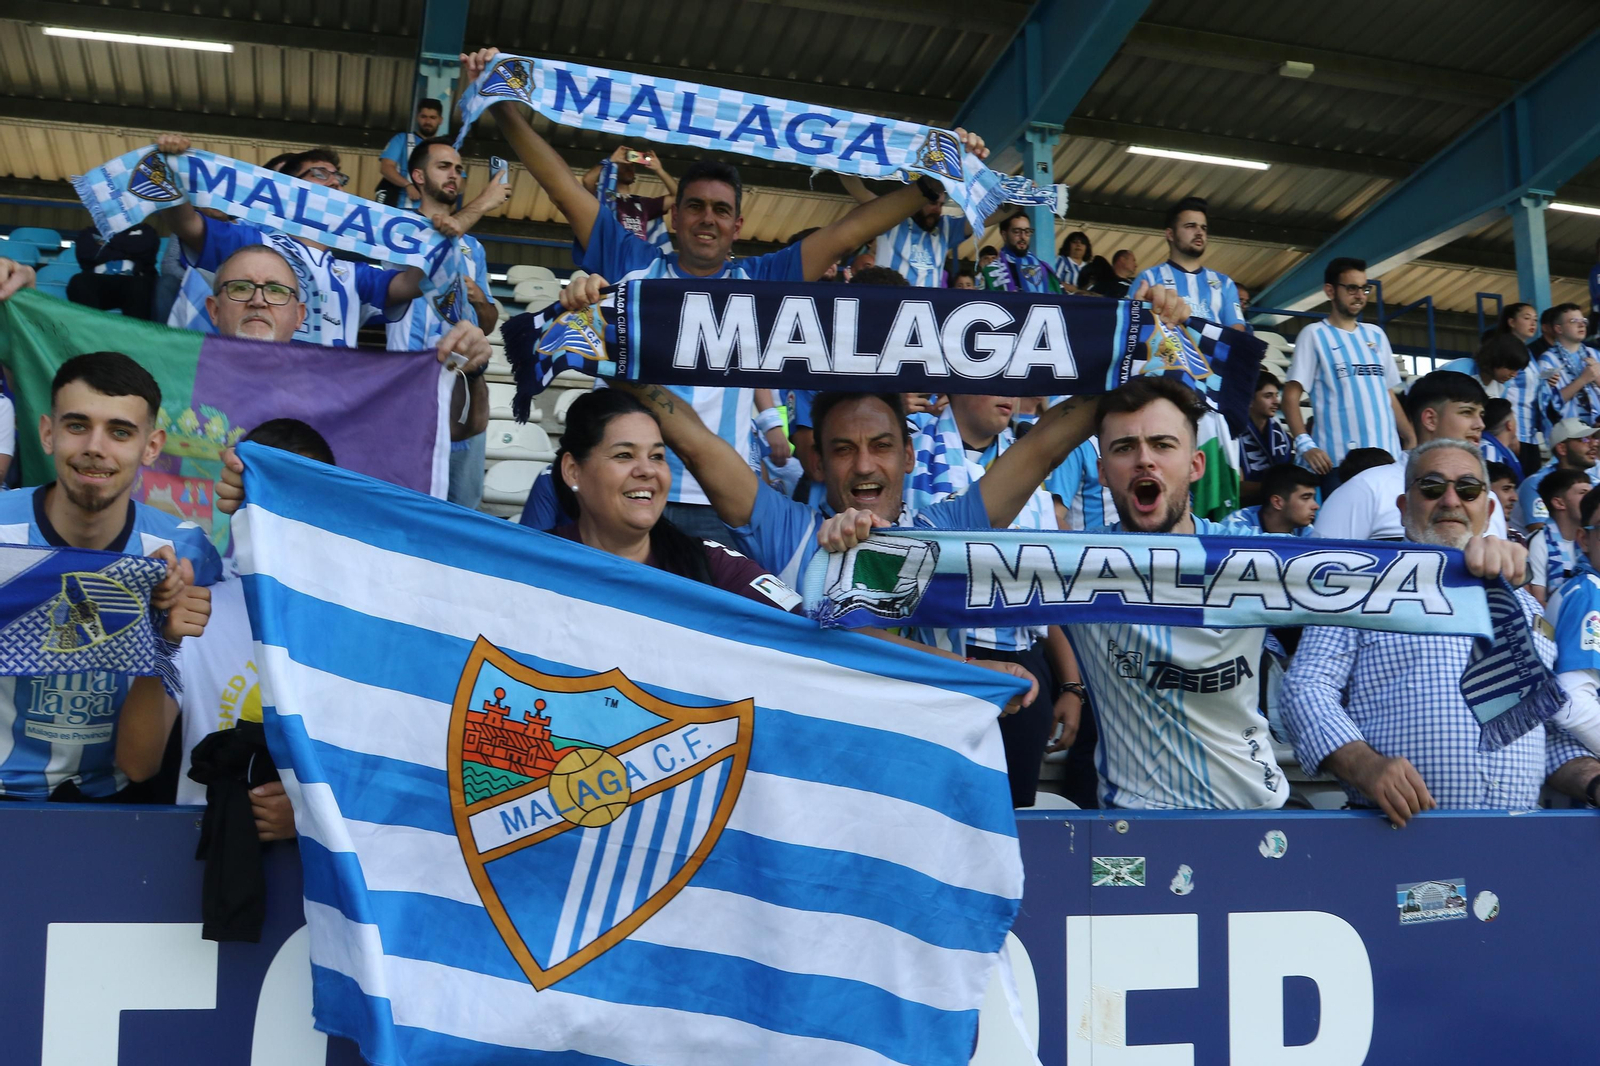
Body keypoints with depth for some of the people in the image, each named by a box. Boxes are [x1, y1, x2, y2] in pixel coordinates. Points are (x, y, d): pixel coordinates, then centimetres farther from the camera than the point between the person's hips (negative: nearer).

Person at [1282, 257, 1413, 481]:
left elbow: (1389, 395, 21)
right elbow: (1291, 395, -5)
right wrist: (1305, 444, -19)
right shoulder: (1314, 334, 2)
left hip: (1386, 454, 5)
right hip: (1339, 460, -5)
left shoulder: (1376, 334, 19)